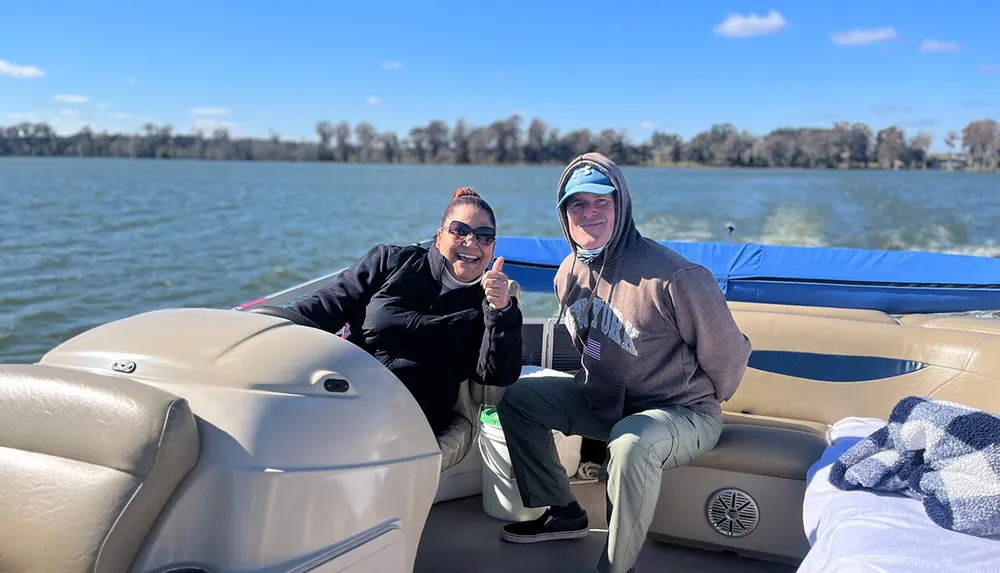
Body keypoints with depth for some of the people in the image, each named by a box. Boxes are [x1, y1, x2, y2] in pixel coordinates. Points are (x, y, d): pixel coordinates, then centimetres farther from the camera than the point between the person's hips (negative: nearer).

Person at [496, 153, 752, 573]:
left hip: (683, 412, -7)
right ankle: (563, 514, 11)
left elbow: (728, 351, -15)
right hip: (602, 401, 8)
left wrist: (706, 400, 0)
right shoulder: (569, 274, -2)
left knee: (631, 442, -39)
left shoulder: (672, 278, -27)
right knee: (516, 397, 2)